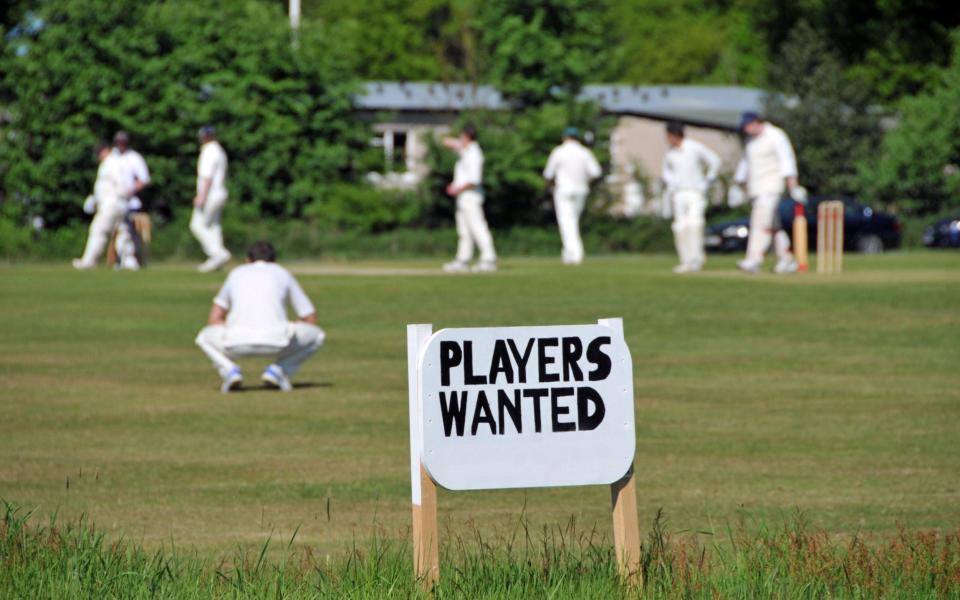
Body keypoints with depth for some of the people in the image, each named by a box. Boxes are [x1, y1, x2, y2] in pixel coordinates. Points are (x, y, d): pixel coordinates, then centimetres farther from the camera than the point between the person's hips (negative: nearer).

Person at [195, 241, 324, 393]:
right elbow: (310, 319, 27)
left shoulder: (236, 273, 29)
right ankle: (278, 371, 4)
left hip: (237, 343, 2)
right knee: (316, 335, 26)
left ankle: (230, 371, 5)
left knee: (204, 337, 34)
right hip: (276, 342, -2)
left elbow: (214, 319, 31)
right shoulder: (283, 274, 25)